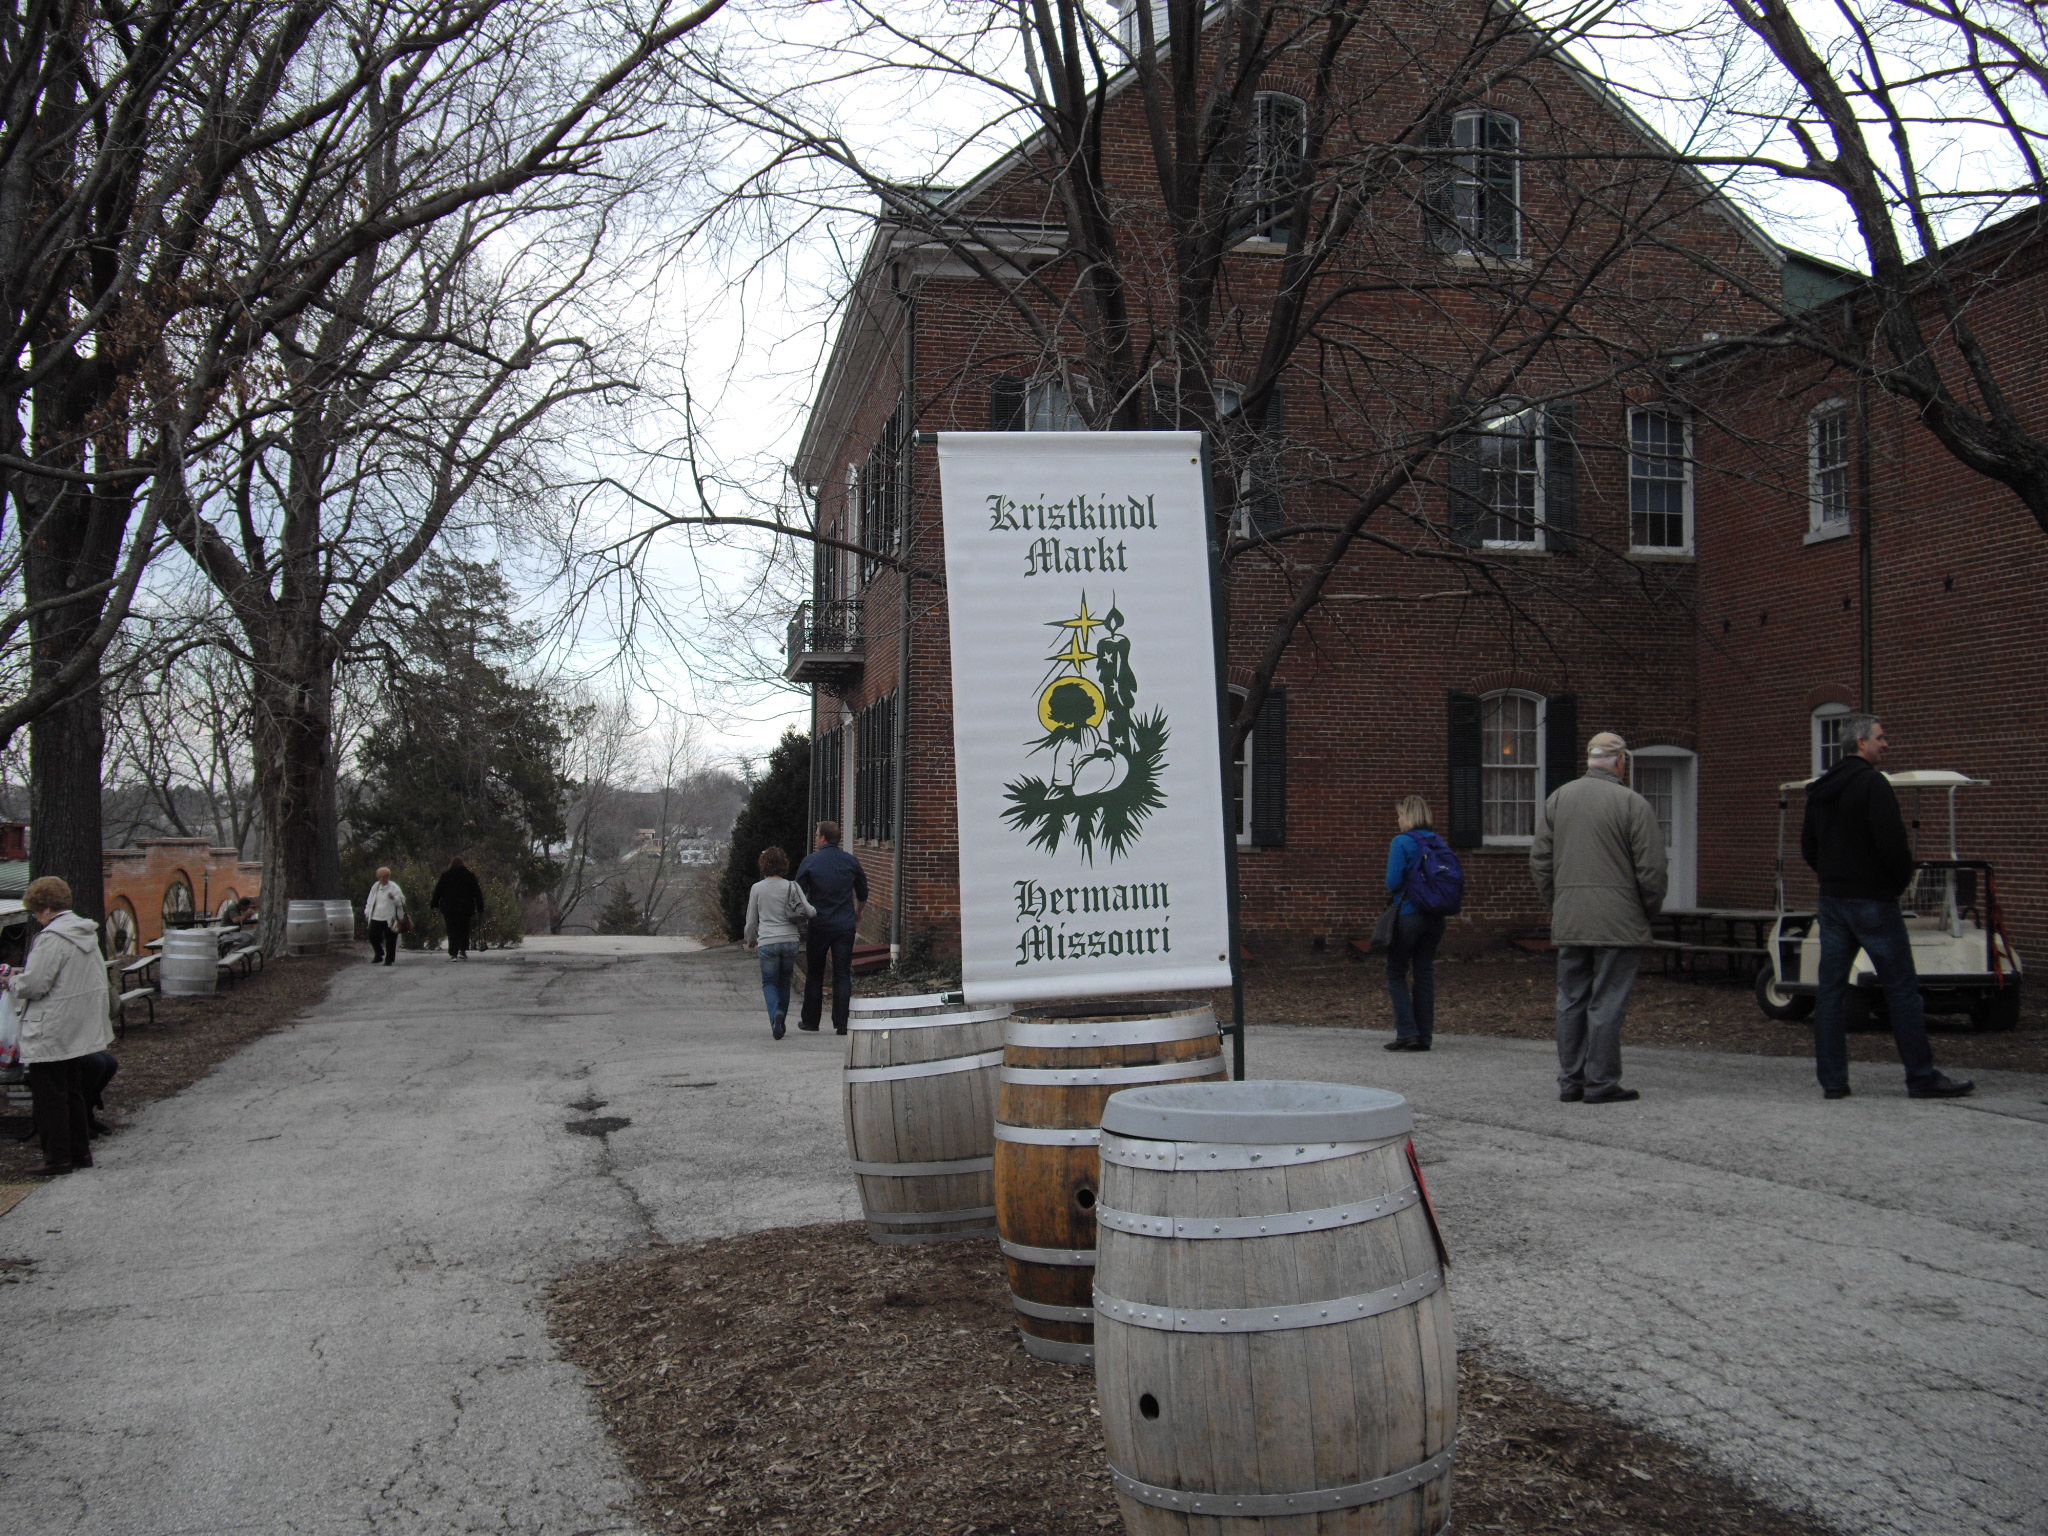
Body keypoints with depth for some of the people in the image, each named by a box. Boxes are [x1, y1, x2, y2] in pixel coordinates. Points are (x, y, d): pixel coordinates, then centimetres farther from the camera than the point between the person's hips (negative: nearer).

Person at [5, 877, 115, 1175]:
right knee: (73, 1091, 17)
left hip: (50, 1033, -9)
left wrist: (13, 982, 1)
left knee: (50, 1095, 1)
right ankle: (80, 1151, 22)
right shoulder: (87, 933, 7)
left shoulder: (52, 938, -20)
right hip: (78, 1031, 9)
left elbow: (34, 985, -23)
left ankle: (58, 1157, 6)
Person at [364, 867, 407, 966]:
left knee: (390, 940, -1)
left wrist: (394, 898, -25)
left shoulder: (394, 887, -3)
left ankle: (389, 959, 9)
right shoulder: (375, 887, 12)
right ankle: (378, 955, 22)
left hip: (390, 919, -5)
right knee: (373, 936, 2)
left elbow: (402, 901, -6)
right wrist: (367, 913, 18)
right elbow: (370, 900, 22)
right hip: (376, 917, 5)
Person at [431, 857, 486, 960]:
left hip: (449, 908, -1)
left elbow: (438, 891, 4)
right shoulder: (470, 876, 5)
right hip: (466, 908, 1)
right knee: (464, 929, 12)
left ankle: (453, 953, -7)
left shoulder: (445, 875, 2)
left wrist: (434, 904, 12)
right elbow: (477, 893, 6)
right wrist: (480, 908, 8)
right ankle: (463, 950, 0)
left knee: (452, 930, 1)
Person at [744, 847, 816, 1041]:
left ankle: (776, 1015, -20)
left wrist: (751, 940, 24)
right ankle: (779, 1024, 21)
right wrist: (818, 912, 15)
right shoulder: (792, 887, 0)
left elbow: (751, 920, 7)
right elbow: (808, 911, -8)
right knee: (784, 982, 17)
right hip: (790, 940, 2)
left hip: (767, 942, -2)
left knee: (769, 982, 7)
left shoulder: (757, 888, 0)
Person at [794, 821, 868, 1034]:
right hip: (845, 925, 1)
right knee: (842, 975, 2)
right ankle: (841, 1023, -4)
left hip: (818, 926, -1)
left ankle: (811, 1020, 18)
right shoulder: (851, 861, 2)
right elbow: (863, 894, 12)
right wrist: (857, 914, 30)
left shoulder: (809, 862, -5)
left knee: (814, 974, 12)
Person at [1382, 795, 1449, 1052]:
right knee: (1425, 973, 10)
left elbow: (1393, 882, -14)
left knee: (1396, 973, 5)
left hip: (1408, 914, -6)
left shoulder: (1401, 842, -11)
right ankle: (1424, 1035, 10)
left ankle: (1406, 1032, -5)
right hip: (1436, 916, 6)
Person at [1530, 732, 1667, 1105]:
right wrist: (1650, 910, 7)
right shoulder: (1632, 803, -8)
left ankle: (1570, 1081, 14)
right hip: (1618, 923, -5)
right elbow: (1651, 870, -8)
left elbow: (1540, 860, 11)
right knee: (1607, 1003, -1)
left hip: (1568, 922, 5)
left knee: (1571, 1001, 10)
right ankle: (1601, 1083, 1)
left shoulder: (1557, 799, 9)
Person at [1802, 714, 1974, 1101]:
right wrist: (1903, 877, -3)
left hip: (1832, 899, 8)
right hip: (1872, 899, -8)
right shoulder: (1871, 783, -13)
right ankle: (1921, 1077, 2)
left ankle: (1832, 1079, 6)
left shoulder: (1820, 789, 13)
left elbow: (1808, 845, 18)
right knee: (1902, 989, -1)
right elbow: (1892, 841, -19)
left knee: (1831, 988, 6)